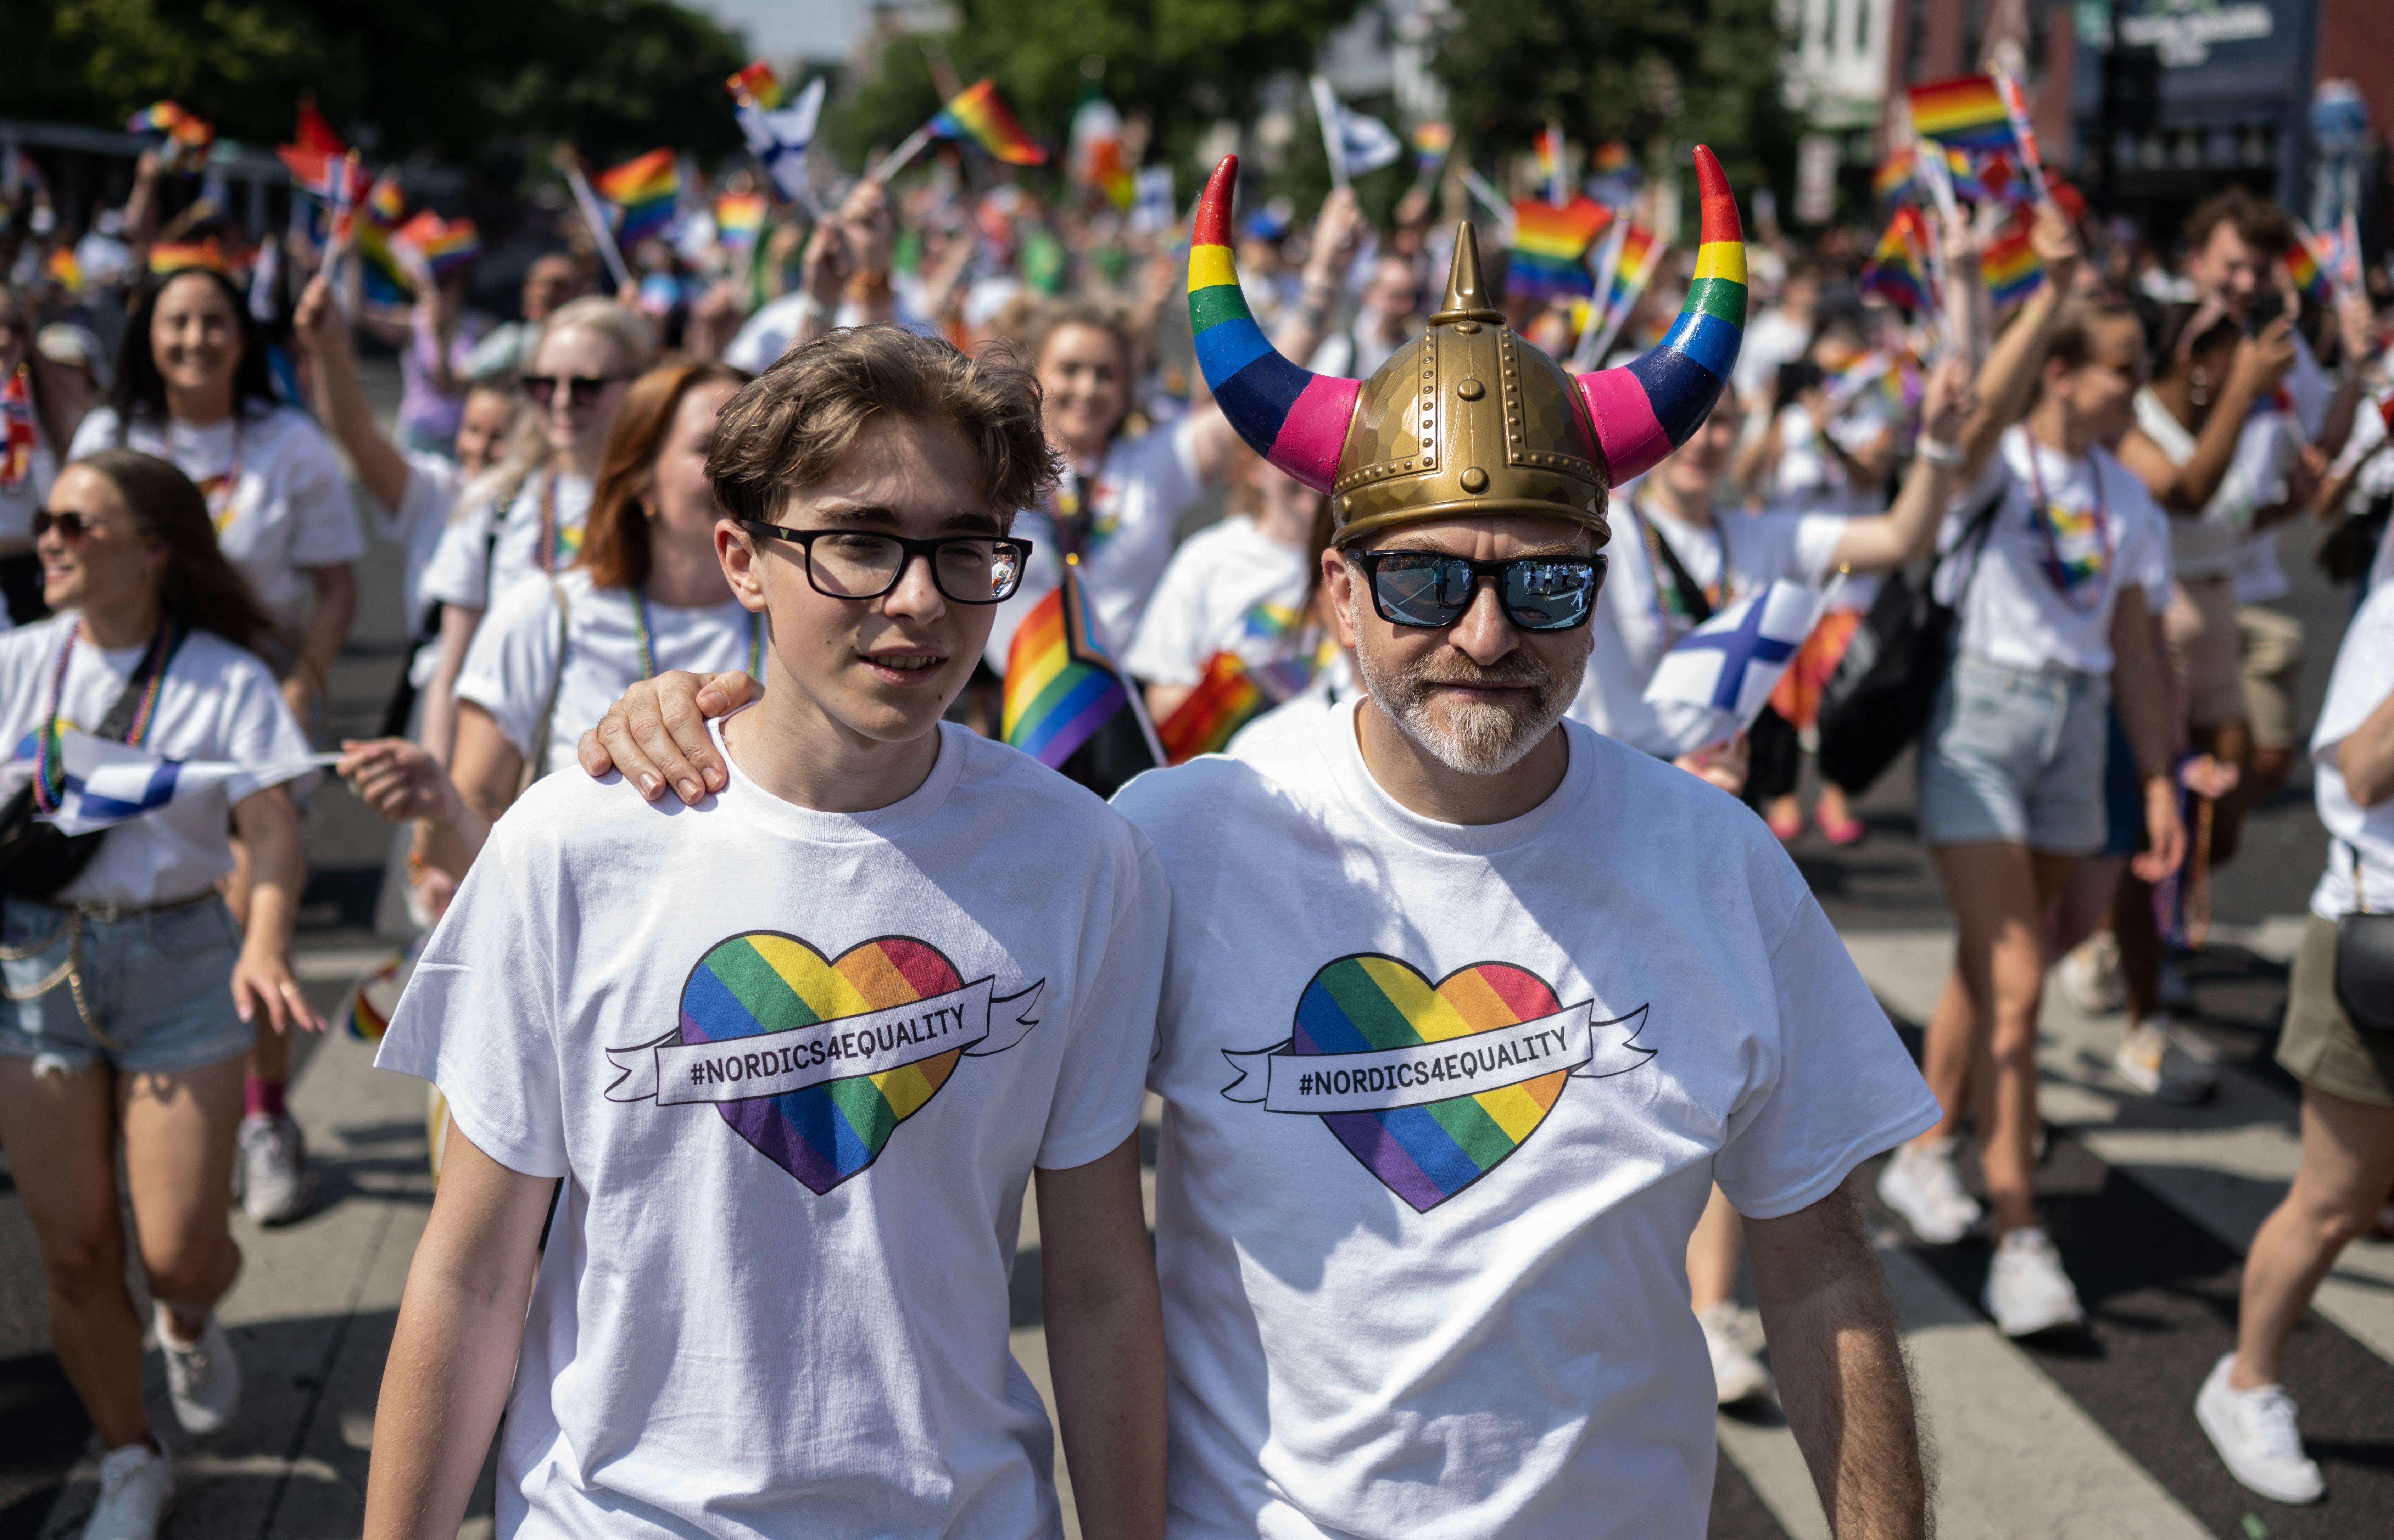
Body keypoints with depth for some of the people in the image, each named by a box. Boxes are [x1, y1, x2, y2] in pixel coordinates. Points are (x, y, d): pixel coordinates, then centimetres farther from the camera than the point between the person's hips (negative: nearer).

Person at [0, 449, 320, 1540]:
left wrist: (264, 947, -31)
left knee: (181, 1253, -4)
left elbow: (275, 832, -14)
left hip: (179, 964, -2)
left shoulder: (225, 680, -6)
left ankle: (188, 1327, 36)